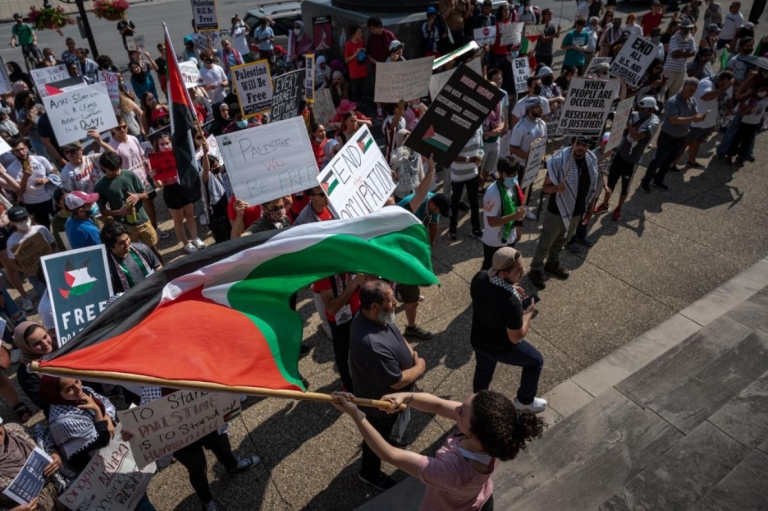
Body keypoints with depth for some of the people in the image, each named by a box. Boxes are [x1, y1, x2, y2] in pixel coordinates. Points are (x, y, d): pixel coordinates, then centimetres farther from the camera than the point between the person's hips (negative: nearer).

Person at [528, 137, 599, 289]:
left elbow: (592, 188, 8)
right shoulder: (559, 160, -22)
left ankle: (552, 263, 46)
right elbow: (546, 186, -17)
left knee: (562, 239, 24)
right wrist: (556, 188, -39)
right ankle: (536, 269, 27)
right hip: (557, 210, -6)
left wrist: (590, 209, 12)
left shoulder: (592, 161, -4)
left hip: (577, 210, 6)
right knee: (546, 241, 8)